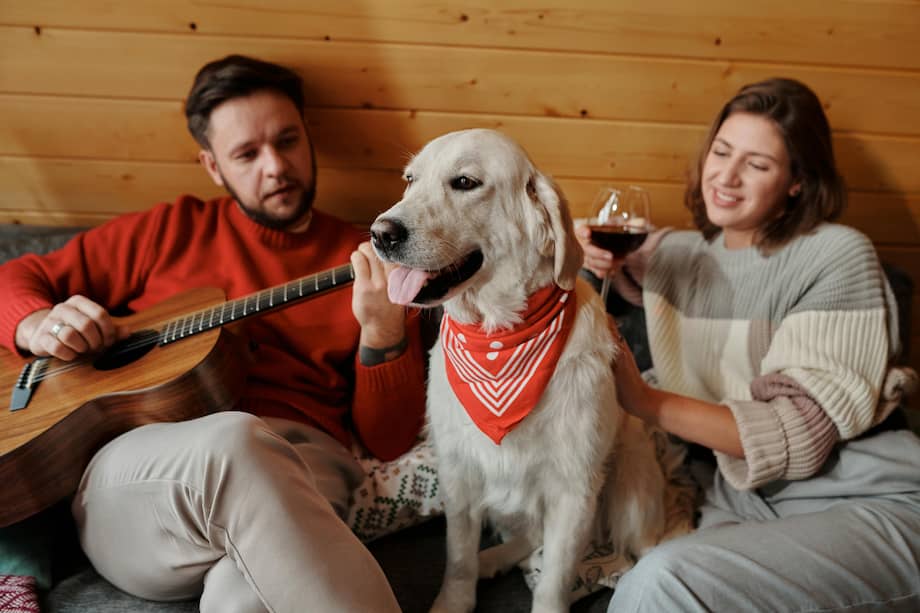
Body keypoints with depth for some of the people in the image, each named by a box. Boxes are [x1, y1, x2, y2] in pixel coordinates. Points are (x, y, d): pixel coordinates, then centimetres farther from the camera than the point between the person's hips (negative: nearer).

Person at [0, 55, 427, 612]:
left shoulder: (365, 264, 12)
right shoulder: (172, 230, 17)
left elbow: (389, 440, 6)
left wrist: (383, 332, -12)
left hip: (297, 480, -2)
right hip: (132, 480, 3)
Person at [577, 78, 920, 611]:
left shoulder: (839, 256, -9)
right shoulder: (673, 252, 6)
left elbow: (798, 436, -15)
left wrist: (644, 399, -17)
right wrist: (602, 259, 3)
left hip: (872, 508, -4)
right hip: (739, 503, 4)